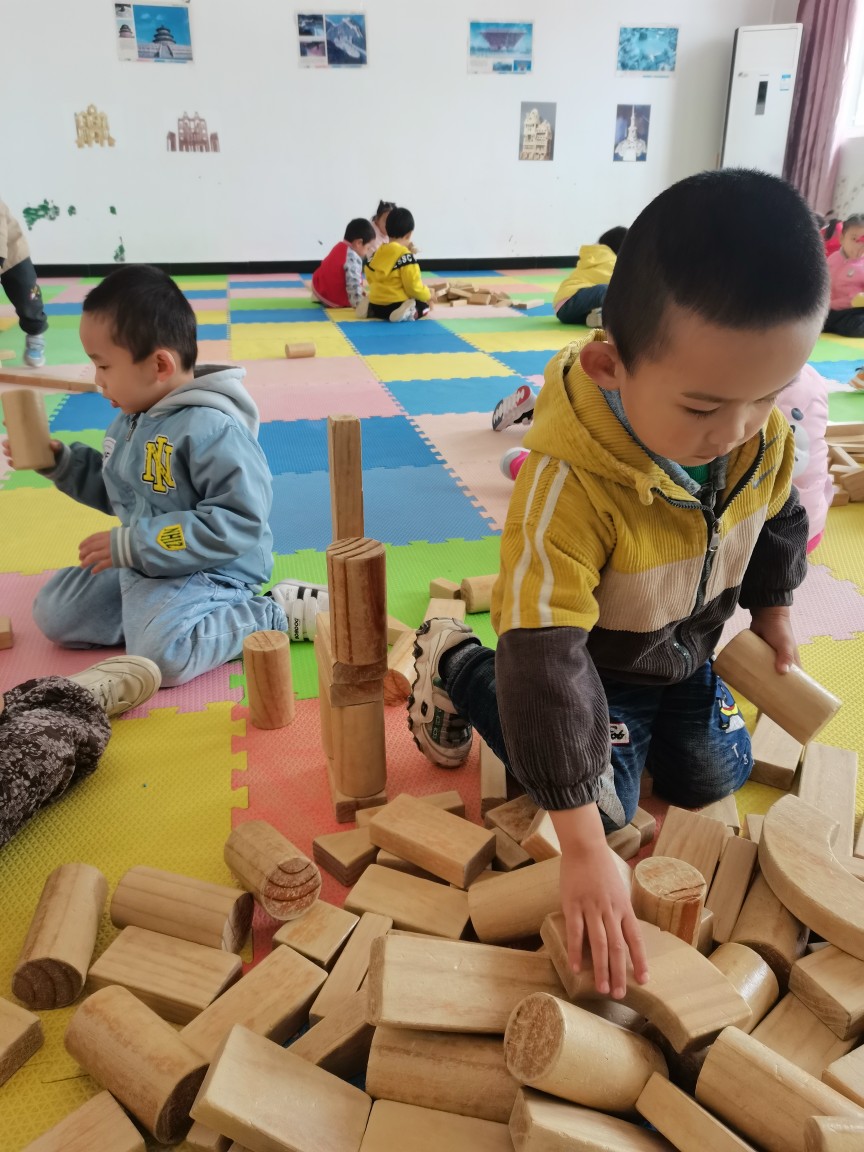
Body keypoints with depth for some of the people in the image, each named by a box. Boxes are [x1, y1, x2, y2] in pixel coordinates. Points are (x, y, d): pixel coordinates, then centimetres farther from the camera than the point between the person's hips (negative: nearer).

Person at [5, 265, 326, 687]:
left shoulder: (212, 428, -25)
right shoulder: (133, 418, 5)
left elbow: (237, 523, -30)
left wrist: (132, 546, -27)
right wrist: (60, 460, 5)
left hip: (208, 572, -9)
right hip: (140, 565, 9)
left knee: (160, 654, -32)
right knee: (52, 610, 13)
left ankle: (279, 612, -14)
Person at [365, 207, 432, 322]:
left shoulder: (377, 253, 9)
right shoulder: (406, 255, -13)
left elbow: (370, 279, 17)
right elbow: (413, 286, -14)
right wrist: (427, 296, 4)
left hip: (376, 305, 7)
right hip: (395, 304, -6)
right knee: (424, 305, 16)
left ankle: (368, 310, 8)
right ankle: (411, 313, -18)